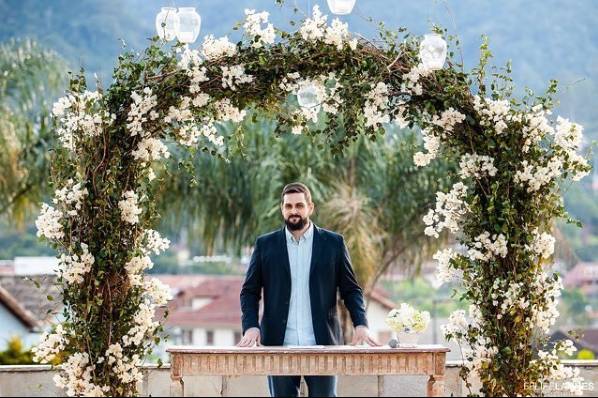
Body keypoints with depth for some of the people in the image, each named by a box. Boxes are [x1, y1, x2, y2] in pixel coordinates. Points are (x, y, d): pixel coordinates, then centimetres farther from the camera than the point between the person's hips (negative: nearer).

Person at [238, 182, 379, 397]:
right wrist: (250, 326, -8)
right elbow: (249, 292, 8)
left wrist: (360, 324, -9)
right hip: (280, 345, 1)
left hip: (322, 344, -1)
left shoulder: (334, 243, 6)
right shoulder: (265, 244, 8)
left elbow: (351, 290, 7)